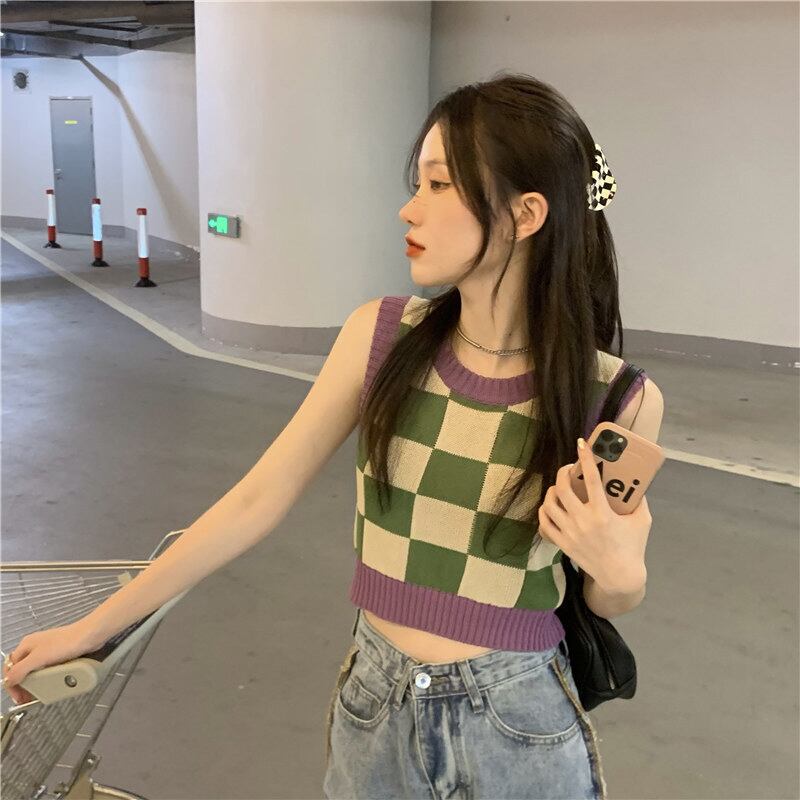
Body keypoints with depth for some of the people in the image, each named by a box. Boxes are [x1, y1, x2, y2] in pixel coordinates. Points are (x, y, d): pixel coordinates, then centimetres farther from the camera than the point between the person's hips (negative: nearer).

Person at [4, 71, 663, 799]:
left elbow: (610, 599, 1)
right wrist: (93, 627, 0)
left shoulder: (618, 402, -15)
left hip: (517, 730, -2)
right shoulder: (379, 337, -11)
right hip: (375, 709, 2)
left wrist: (619, 569, -23)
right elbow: (259, 499, -5)